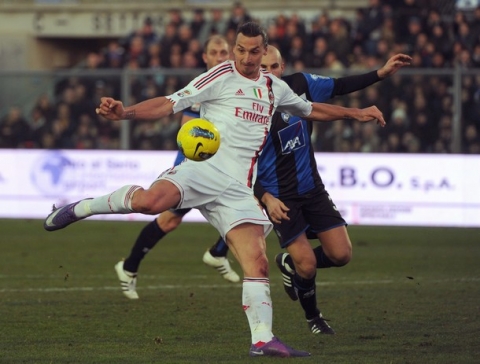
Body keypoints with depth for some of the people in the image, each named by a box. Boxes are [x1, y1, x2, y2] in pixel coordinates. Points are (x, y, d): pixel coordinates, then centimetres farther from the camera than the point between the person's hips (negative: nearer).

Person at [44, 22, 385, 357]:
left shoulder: (274, 87, 21)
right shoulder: (221, 76, 2)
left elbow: (311, 109, 41)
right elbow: (170, 103, -6)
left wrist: (356, 113, 39)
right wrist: (125, 112, -20)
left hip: (240, 188, 5)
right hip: (206, 166, -5)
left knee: (257, 261, -8)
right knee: (152, 200, -35)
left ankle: (263, 339, -5)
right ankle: (80, 208, -11)